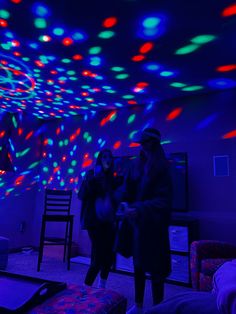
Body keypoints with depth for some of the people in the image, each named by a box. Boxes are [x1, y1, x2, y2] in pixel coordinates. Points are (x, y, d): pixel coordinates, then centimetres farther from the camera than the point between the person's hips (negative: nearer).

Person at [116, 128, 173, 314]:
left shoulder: (162, 169, -10)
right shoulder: (136, 165, 5)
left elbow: (163, 200, -16)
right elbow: (126, 189, 8)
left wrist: (140, 209, -27)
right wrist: (125, 203, -11)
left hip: (154, 225, -5)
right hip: (136, 222, 5)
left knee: (155, 267, 3)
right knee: (138, 265, 15)